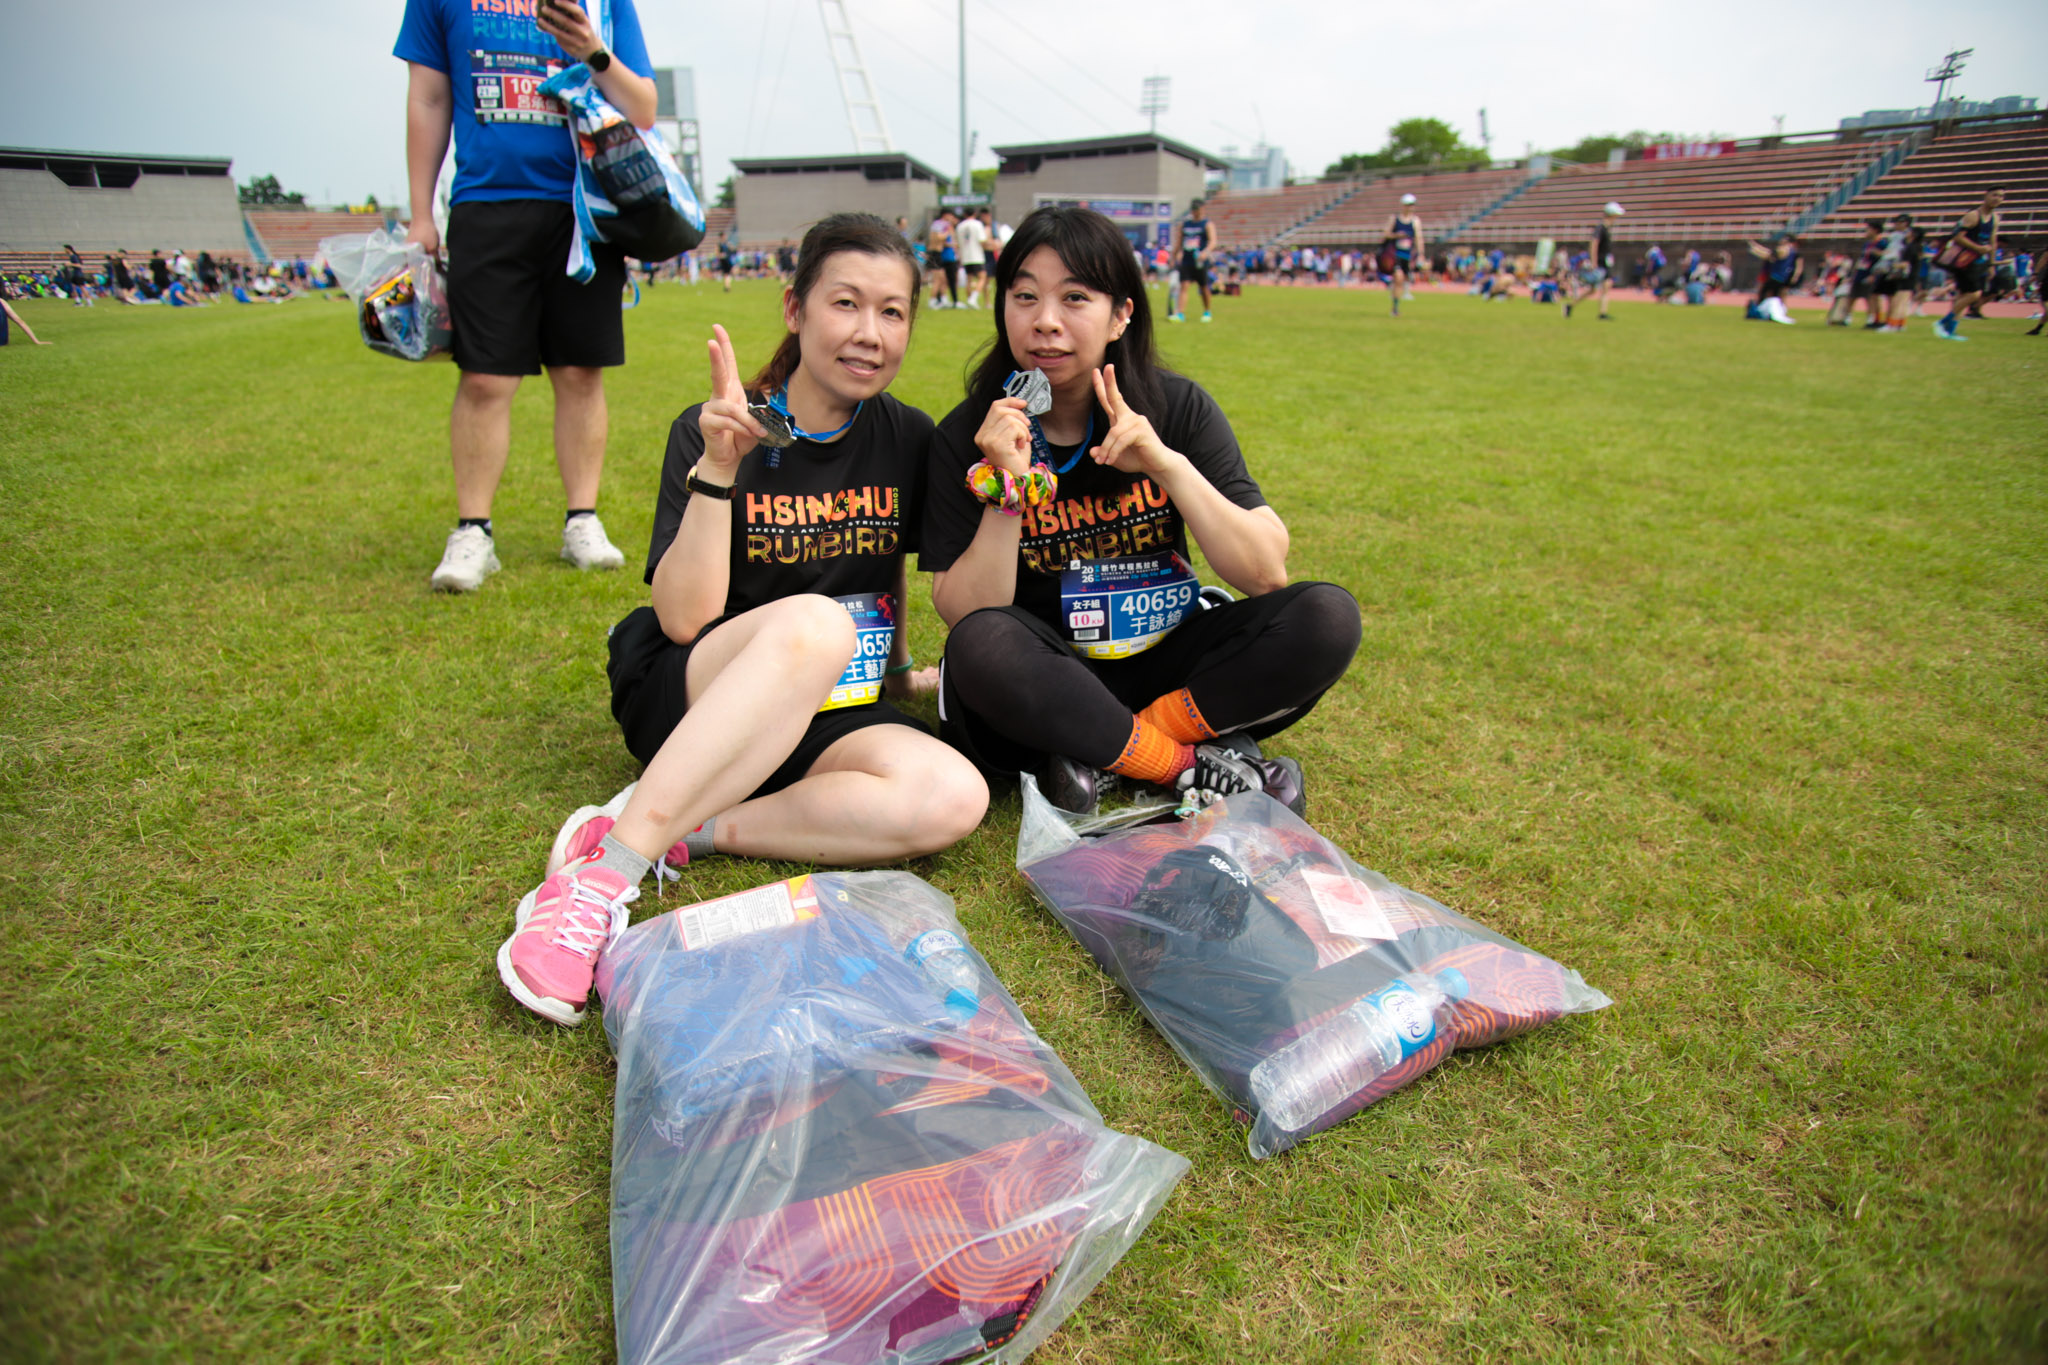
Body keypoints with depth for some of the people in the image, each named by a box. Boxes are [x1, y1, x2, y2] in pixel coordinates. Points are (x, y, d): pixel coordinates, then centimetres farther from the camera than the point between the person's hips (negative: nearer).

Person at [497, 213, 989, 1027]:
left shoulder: (907, 440, 4)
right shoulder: (714, 432, -6)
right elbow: (683, 616, -16)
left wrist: (897, 668, 14)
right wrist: (717, 471, -23)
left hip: (824, 718, 4)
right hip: (683, 699, -3)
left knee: (952, 798, -28)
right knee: (812, 623, -38)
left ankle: (685, 834, -23)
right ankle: (606, 872, -37)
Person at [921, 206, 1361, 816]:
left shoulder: (1178, 408, -5)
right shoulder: (967, 437, -8)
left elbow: (1266, 574, -10)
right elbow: (963, 616, -14)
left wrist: (1169, 465, -22)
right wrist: (1007, 488, -25)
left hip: (1161, 661, 2)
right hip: (1043, 684, -2)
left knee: (1328, 616, -19)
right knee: (981, 646, -35)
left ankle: (1101, 756, -18)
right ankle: (1193, 766, -18)